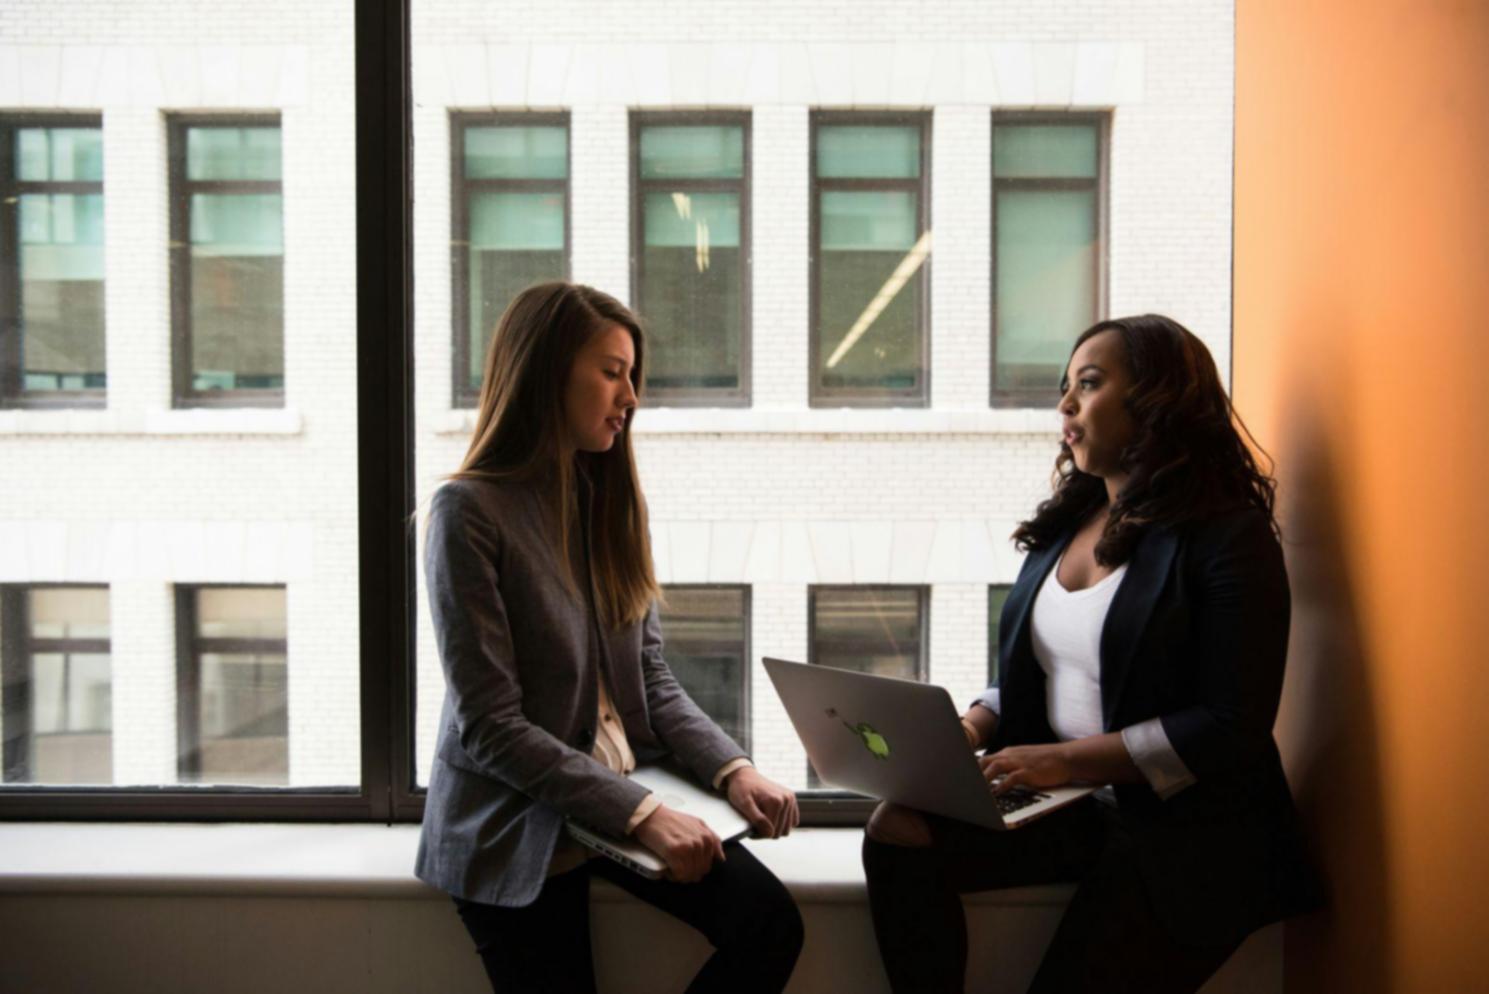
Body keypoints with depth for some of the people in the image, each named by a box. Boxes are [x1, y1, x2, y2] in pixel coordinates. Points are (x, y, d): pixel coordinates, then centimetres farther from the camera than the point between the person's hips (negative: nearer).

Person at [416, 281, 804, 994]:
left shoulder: (614, 499, 6)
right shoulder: (469, 512, -14)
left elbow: (651, 678, 7)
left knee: (770, 923, -13)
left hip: (628, 791, 5)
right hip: (516, 826, -5)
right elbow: (490, 727, -17)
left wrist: (732, 770, -9)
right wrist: (640, 814, -21)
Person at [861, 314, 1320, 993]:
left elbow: (1232, 727, -15)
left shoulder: (1231, 536, -9)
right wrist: (968, 729, -3)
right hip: (1064, 807, 6)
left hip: (1185, 830, -5)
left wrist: (1064, 759, -19)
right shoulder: (1067, 524, 12)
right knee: (897, 831, -15)